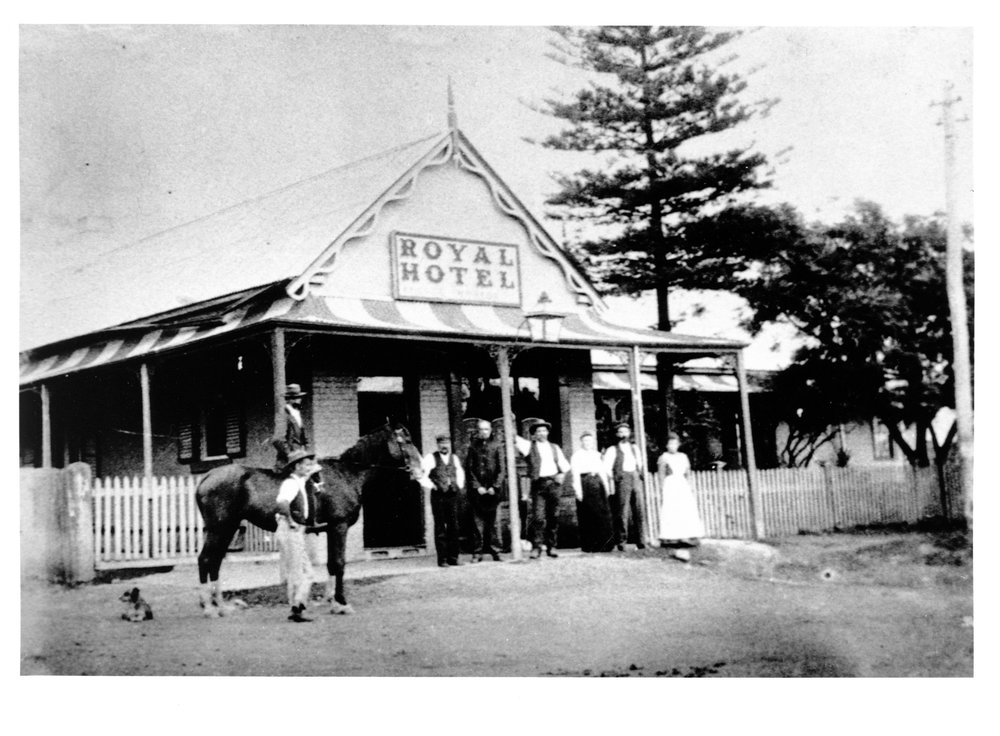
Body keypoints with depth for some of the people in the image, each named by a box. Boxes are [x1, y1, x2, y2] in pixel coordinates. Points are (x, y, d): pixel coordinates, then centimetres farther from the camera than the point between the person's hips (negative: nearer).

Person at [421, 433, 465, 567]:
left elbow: (460, 472, 28)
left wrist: (459, 485, 15)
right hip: (438, 496, -4)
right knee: (440, 528, -2)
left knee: (454, 527, 4)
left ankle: (453, 558, 10)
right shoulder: (431, 457, -1)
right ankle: (442, 559, 1)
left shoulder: (454, 458, 15)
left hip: (452, 495, 5)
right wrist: (431, 485, -9)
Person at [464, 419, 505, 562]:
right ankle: (477, 552, -2)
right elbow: (469, 469, 5)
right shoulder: (473, 447, 8)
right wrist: (477, 487, -5)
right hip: (477, 490, 0)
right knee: (477, 521, -3)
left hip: (493, 490, 0)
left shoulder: (496, 447, 7)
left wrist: (495, 487, -6)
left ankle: (492, 549, 10)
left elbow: (502, 469, 3)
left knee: (492, 521, 4)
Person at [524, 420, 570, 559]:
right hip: (538, 484, -3)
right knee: (538, 516, -10)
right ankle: (536, 547, -9)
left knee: (553, 516, 3)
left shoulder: (554, 447, 17)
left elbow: (564, 464, 19)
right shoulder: (530, 447, 8)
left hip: (553, 483, 3)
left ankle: (551, 546, 10)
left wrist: (562, 474, 3)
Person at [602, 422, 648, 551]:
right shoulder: (612, 450, 5)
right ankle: (621, 542, -2)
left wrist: (639, 474, 15)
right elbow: (607, 468, -1)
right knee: (622, 513, -7)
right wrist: (612, 481, -7)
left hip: (636, 479, 4)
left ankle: (641, 541, 2)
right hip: (621, 479, -4)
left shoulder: (634, 448, 20)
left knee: (640, 511, -1)